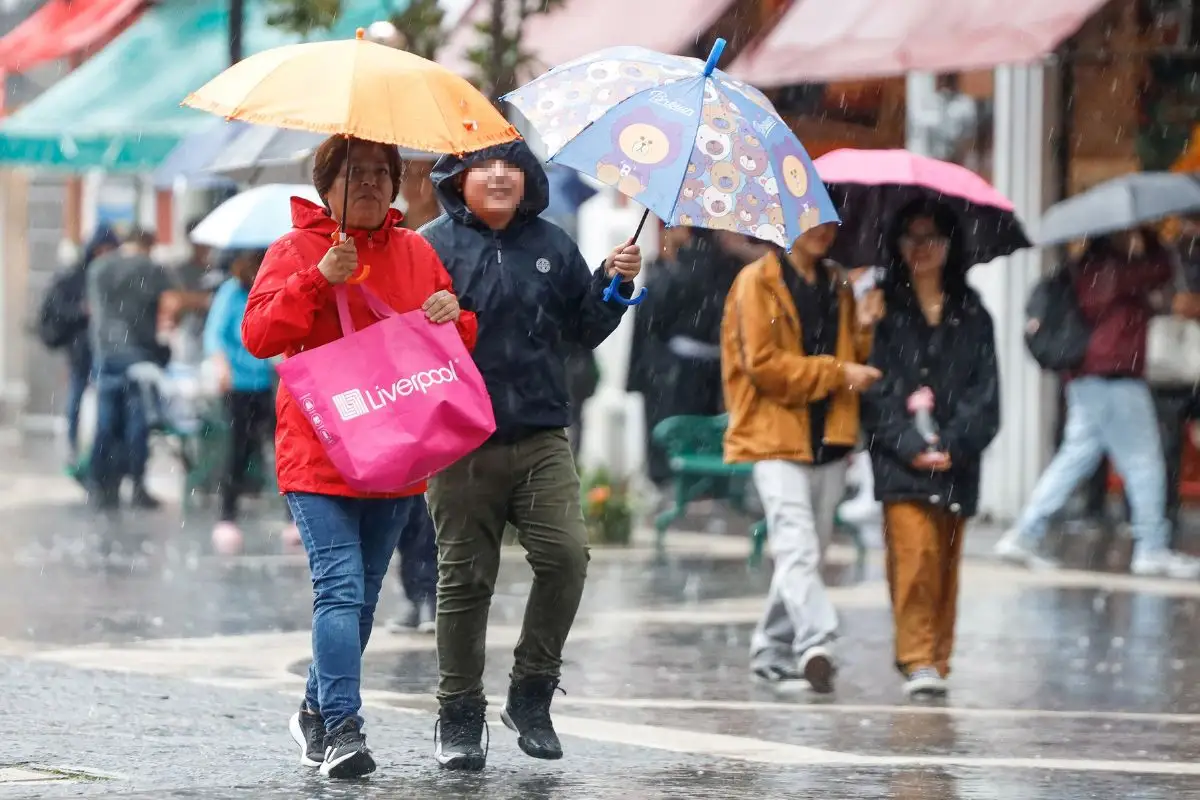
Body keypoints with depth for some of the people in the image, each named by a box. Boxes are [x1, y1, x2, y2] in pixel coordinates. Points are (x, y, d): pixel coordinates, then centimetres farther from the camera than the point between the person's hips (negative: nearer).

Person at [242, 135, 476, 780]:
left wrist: (452, 316, -4)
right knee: (340, 586, -16)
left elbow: (457, 348, 19)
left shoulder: (417, 254, 13)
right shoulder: (296, 251, 1)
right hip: (319, 454, -5)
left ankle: (317, 713, 28)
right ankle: (343, 729, -18)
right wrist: (320, 279, -20)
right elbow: (259, 334, -11)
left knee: (362, 594, 12)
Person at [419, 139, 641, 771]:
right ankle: (459, 715, 14)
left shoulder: (551, 246, 13)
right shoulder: (434, 245, 0)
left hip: (541, 439, 3)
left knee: (566, 553, -11)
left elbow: (584, 332, 19)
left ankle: (532, 693, 6)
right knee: (465, 576, 2)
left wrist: (612, 285, 3)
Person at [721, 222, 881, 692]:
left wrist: (862, 331, 0)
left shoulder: (838, 287, 17)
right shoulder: (757, 282, -3)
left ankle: (774, 650, 18)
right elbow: (762, 363, -11)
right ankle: (816, 644, -30)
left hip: (829, 439, 7)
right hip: (776, 437, -7)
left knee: (808, 553, 9)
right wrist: (836, 373, -12)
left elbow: (853, 362, 21)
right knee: (798, 547, -19)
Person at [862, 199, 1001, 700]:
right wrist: (910, 444, -13)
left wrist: (952, 444, -9)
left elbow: (984, 392, 5)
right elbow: (875, 386, -2)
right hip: (900, 460, -3)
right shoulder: (882, 309, 5)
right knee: (916, 552, -15)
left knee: (946, 561, 5)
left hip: (956, 463, 3)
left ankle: (937, 660, 12)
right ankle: (917, 661, -13)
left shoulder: (972, 316, 11)